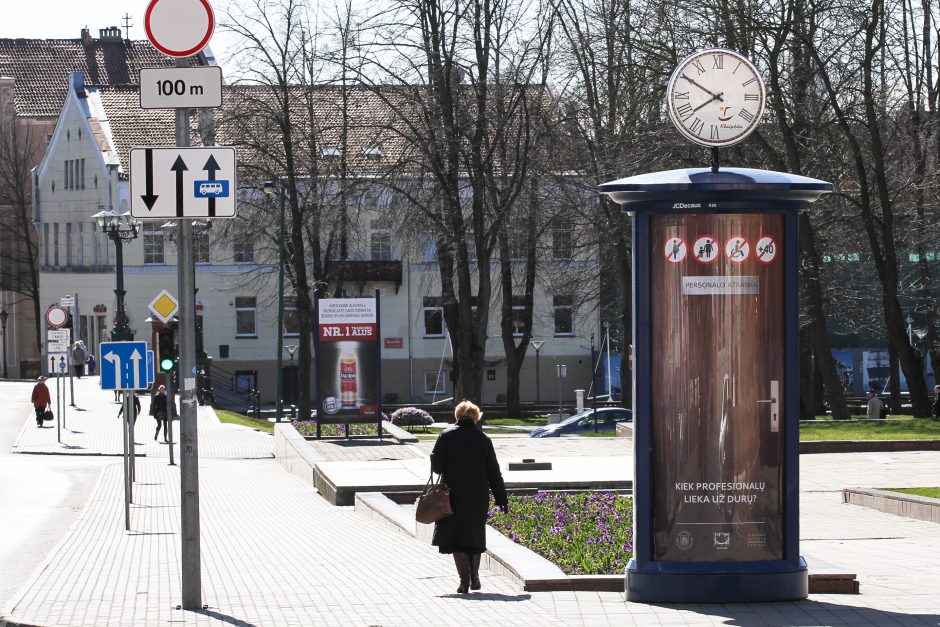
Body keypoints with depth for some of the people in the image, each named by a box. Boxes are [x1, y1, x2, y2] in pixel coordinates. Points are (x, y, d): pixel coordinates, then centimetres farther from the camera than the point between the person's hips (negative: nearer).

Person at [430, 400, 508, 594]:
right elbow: (494, 472, 3)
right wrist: (501, 498, 10)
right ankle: (474, 577, 20)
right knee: (475, 536, 18)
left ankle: (464, 579, -6)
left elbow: (436, 465, -10)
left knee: (456, 537, 4)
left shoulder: (447, 435, -7)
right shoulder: (483, 439, 0)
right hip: (479, 496, 2)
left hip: (454, 495, -2)